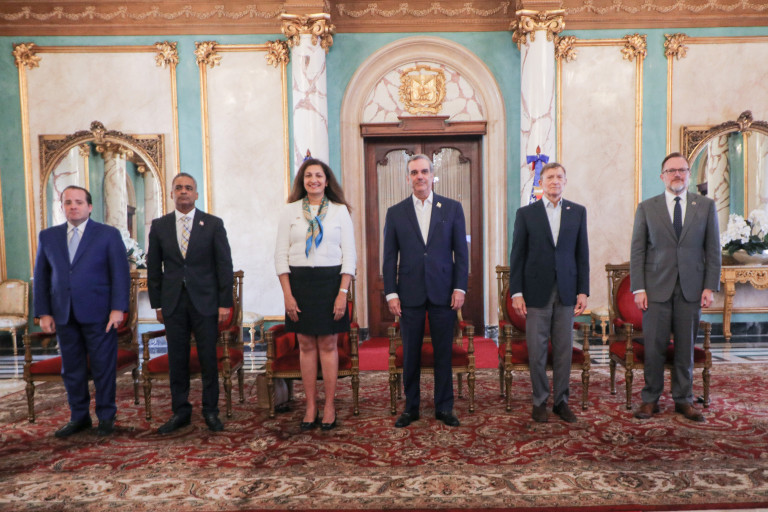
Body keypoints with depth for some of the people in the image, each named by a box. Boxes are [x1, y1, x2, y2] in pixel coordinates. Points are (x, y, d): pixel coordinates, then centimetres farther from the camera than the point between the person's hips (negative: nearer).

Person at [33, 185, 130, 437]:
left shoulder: (109, 234, 1)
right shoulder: (48, 236, 11)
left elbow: (120, 273, -4)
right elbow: (41, 277, 12)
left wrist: (118, 308, -12)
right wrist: (43, 312, 4)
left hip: (98, 313, -3)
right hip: (63, 315, 4)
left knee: (104, 368, 3)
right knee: (71, 369, 11)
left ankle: (106, 417, 17)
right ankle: (79, 417, 26)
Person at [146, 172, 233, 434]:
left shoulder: (213, 224, 2)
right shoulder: (159, 226, 8)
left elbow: (224, 265, -1)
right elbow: (153, 268, 10)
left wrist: (225, 302, -6)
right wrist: (157, 304, 6)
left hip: (205, 301, -2)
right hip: (173, 302, 2)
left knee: (209, 358, 3)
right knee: (177, 359, 8)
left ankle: (211, 411, 17)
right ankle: (180, 411, 22)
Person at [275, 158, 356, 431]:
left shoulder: (340, 211, 4)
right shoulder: (290, 211, 7)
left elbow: (349, 255, 0)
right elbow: (281, 255, 4)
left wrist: (343, 293, -9)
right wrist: (287, 294, -5)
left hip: (330, 280, -1)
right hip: (299, 281, 1)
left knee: (328, 344, 3)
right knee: (306, 345, 6)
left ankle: (329, 407, 14)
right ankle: (311, 407, 15)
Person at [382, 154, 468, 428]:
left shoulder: (452, 208, 5)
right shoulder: (395, 213, 6)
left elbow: (461, 251, 4)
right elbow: (389, 257, 4)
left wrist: (460, 288, -3)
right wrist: (391, 293, -2)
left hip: (443, 292, 0)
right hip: (410, 294, 0)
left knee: (443, 352, 7)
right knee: (410, 353, 8)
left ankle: (444, 407, 22)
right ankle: (411, 407, 23)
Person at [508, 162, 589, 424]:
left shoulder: (578, 212, 9)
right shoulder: (526, 213, 3)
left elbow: (582, 253, 8)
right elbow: (517, 255, 1)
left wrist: (583, 291, 1)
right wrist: (516, 292, -5)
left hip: (566, 291, 2)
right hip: (536, 291, -2)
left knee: (564, 350, 7)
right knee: (536, 351, 3)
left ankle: (561, 400, 21)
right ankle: (539, 402, 17)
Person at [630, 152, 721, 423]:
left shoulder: (706, 206, 8)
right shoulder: (646, 208, 4)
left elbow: (713, 250, 7)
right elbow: (637, 251, 2)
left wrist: (710, 287, -1)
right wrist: (638, 289, -5)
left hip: (691, 289, 1)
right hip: (657, 288, -1)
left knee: (686, 347, 9)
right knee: (654, 347, 1)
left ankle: (684, 400, 23)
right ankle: (651, 399, 16)